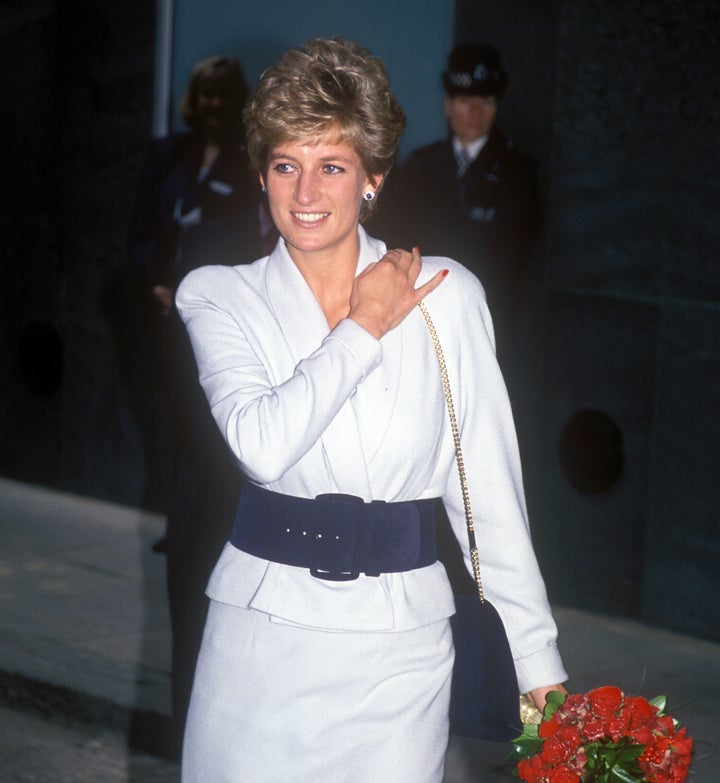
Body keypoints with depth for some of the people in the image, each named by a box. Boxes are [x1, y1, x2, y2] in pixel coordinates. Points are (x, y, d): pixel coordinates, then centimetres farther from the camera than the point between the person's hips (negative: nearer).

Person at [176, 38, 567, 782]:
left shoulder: (445, 294, -1)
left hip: (398, 642, 0)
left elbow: (488, 489, 1)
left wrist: (540, 660, 0)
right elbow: (263, 443, -20)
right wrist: (365, 326, -10)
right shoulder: (220, 297, -1)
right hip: (261, 630, 0)